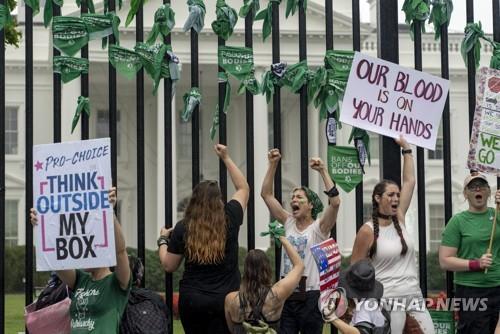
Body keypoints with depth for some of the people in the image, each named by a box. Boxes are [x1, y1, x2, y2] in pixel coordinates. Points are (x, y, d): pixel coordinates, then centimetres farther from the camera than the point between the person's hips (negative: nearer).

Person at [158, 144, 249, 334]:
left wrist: (163, 240, 20)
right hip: (225, 300, -1)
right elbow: (243, 188, 14)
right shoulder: (230, 219, -4)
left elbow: (169, 266, 4)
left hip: (191, 300, 1)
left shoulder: (182, 228, -5)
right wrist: (226, 158, 20)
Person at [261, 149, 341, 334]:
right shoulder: (289, 223, 9)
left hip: (310, 296, -4)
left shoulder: (319, 227, -5)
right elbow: (266, 194, 8)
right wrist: (273, 164, -1)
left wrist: (323, 171, -22)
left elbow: (335, 202, -22)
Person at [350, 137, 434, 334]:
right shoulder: (368, 231, -6)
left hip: (414, 298, 6)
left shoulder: (399, 220, 10)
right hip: (387, 301, -6)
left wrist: (406, 148, 18)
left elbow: (409, 181, 16)